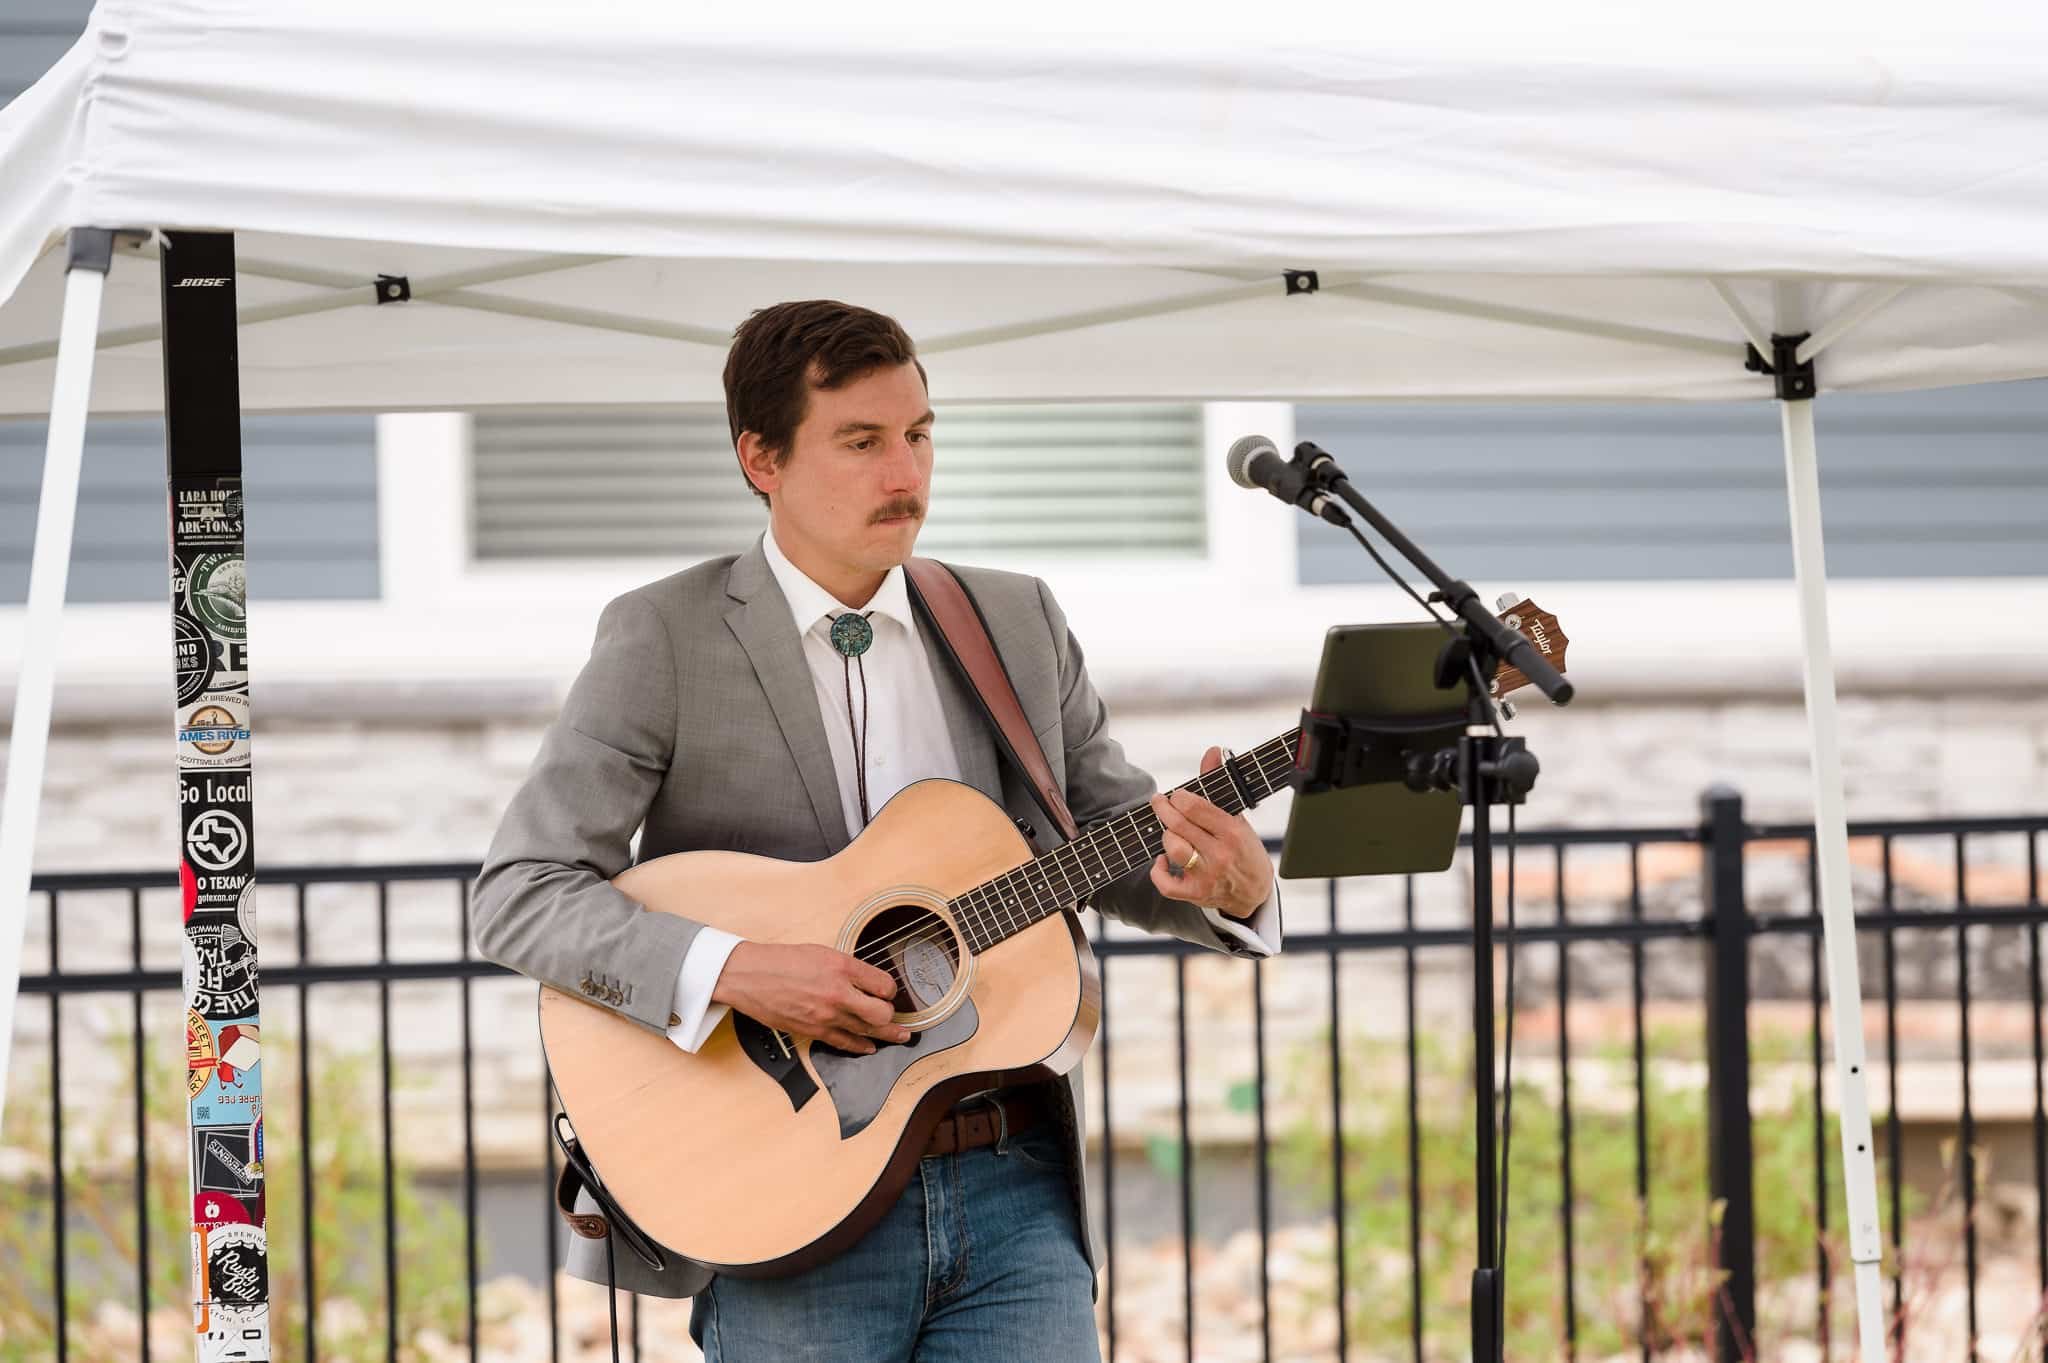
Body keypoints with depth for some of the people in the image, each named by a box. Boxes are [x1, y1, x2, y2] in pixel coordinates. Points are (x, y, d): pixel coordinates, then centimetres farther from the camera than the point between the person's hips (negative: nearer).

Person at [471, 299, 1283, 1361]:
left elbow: (1122, 847, 16)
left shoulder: (1018, 624, 12)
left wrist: (1233, 883, -7)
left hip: (1011, 1190, 4)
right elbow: (519, 893, -8)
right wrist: (732, 971, -22)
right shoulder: (664, 637, -2)